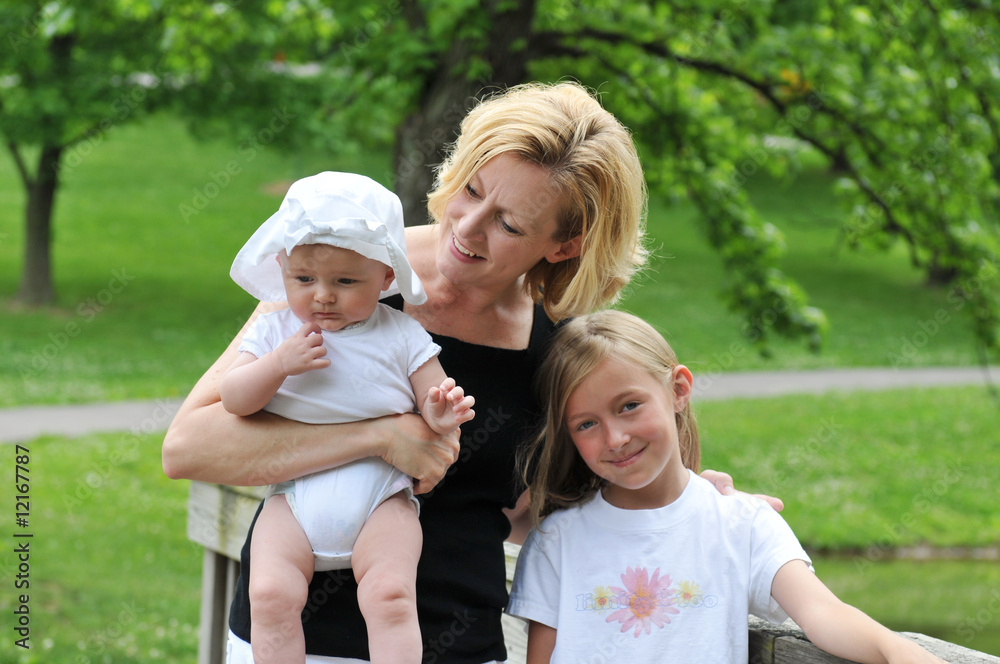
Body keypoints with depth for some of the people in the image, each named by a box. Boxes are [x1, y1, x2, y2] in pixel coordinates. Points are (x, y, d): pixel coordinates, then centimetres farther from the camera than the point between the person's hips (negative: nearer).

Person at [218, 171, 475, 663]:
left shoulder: (400, 337, 6)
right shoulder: (273, 332, 9)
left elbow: (436, 400, 6)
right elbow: (233, 400, 2)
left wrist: (441, 414, -18)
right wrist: (280, 363, -14)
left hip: (380, 499, -1)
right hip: (294, 499, 1)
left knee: (390, 595, -23)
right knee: (270, 596, -20)